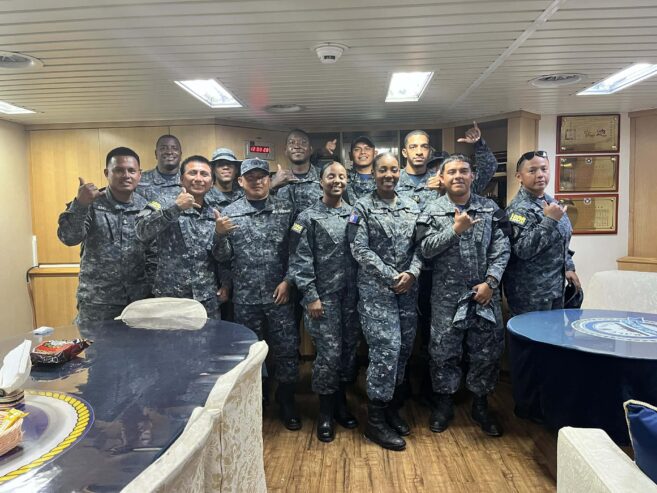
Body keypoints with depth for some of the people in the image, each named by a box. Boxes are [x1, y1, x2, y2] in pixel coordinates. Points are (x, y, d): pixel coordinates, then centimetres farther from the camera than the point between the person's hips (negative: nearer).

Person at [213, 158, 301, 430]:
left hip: (280, 295, 0)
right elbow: (223, 257, 1)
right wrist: (220, 235, -17)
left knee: (287, 350, 6)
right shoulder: (229, 213, 2)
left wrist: (288, 281, -7)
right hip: (245, 298, 1)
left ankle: (286, 402, 27)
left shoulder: (286, 209, 1)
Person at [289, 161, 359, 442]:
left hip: (352, 296, 4)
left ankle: (341, 402, 30)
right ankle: (325, 412, 16)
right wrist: (311, 296, -11)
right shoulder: (309, 217, -3)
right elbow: (301, 261, -6)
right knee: (329, 353, -3)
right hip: (323, 297, -4)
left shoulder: (355, 215, 8)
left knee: (349, 350, 10)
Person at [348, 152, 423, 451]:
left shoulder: (411, 208, 12)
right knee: (386, 349, -9)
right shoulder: (363, 208, -2)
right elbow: (360, 249, -9)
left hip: (408, 289, 5)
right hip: (376, 290, -5)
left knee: (404, 348, 10)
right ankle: (376, 420, 6)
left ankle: (392, 407, 29)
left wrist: (411, 273, -10)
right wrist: (392, 278, -13)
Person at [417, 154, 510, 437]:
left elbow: (501, 249, 0)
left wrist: (491, 281, -10)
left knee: (487, 351, 9)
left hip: (485, 293, 2)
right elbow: (426, 249, -10)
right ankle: (444, 404, 26)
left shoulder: (491, 209, 5)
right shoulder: (433, 212, 0)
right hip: (447, 296, -1)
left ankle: (480, 405, 29)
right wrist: (455, 229, -19)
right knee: (444, 351, 6)